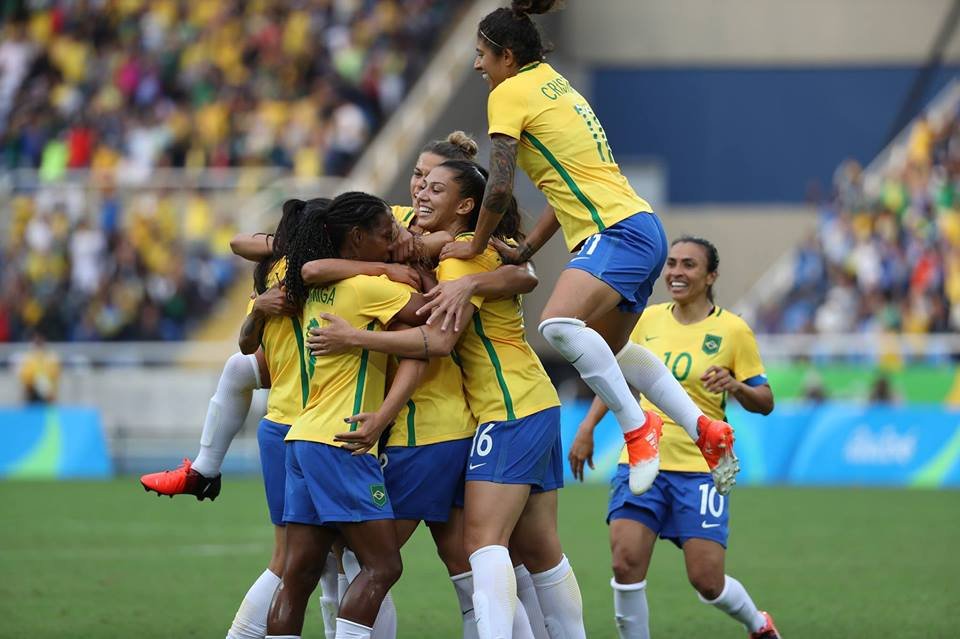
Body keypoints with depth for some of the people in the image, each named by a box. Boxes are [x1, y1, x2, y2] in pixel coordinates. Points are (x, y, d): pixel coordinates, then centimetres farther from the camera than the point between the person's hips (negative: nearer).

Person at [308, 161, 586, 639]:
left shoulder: (467, 254, -13)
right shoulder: (448, 252, 17)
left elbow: (439, 339, -22)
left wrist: (353, 338, -21)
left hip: (512, 413, -10)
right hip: (534, 407, 10)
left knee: (484, 541, -17)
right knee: (538, 549, 11)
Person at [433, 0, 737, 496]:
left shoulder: (510, 93, -6)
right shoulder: (552, 84, 21)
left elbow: (500, 187, -13)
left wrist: (476, 246, 1)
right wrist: (525, 250, 20)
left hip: (618, 232, -10)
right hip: (641, 231, 10)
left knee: (558, 325, -30)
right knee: (608, 350, 25)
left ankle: (637, 426, -24)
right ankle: (705, 431, 22)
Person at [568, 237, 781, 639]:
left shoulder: (732, 330, -4)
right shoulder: (648, 320, 6)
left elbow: (765, 401, -1)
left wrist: (735, 386, -21)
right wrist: (587, 428, 13)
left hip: (700, 469, -3)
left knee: (707, 580, -4)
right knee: (626, 564, -14)